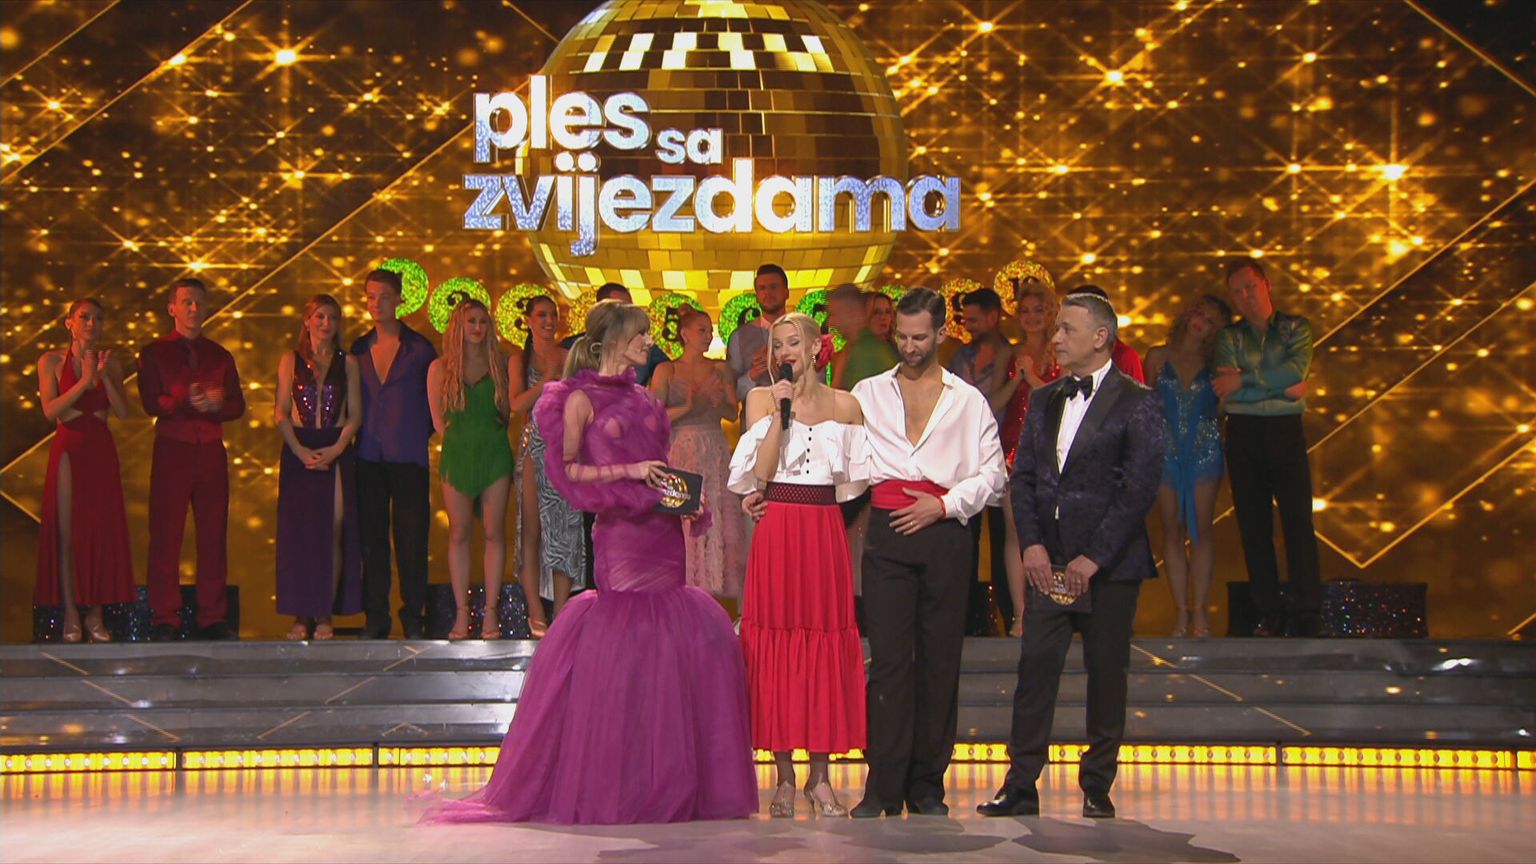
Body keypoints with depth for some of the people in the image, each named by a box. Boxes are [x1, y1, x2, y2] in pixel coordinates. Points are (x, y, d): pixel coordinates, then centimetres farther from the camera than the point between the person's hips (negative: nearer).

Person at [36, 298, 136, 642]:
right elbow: (50, 410, -10)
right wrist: (85, 380, -16)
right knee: (67, 532, -1)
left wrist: (105, 376, -13)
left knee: (102, 531, 1)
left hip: (101, 450, 3)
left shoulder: (110, 362, 8)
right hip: (68, 449, -3)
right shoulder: (52, 362, 1)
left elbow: (123, 411, -1)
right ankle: (70, 616, 2)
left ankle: (95, 614, 6)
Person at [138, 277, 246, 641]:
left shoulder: (220, 356, 16)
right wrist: (187, 402, -19)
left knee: (213, 534, 1)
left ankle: (213, 617, 6)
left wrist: (214, 405, -11)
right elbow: (151, 403, -5)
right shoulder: (153, 353, 7)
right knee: (166, 535, -4)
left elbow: (238, 405, 9)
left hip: (212, 451, 3)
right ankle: (165, 619, 0)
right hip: (172, 450, -3)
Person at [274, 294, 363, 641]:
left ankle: (325, 615, -2)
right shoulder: (291, 360, 9)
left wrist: (336, 449, -10)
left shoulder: (347, 363, 10)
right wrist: (301, 451, -11)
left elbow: (355, 415, 5)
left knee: (333, 531, -6)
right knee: (299, 531, -3)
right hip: (298, 450, 0)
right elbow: (281, 413, 3)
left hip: (337, 452, 0)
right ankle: (301, 615, 0)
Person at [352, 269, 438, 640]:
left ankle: (413, 618, 5)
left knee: (411, 538, -2)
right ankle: (375, 618, 10)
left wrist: (422, 432, 2)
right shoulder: (359, 349, 12)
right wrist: (356, 436, 7)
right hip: (368, 456, 3)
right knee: (372, 539, 4)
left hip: (408, 456, -3)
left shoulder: (419, 348, 4)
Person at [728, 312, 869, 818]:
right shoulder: (761, 398, 5)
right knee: (775, 641, -1)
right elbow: (761, 472, -7)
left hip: (825, 534, 1)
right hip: (776, 531, -1)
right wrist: (780, 412, -11)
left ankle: (819, 777, 8)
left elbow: (856, 480, 11)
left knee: (825, 642, 1)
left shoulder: (844, 405, 8)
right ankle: (784, 777, 6)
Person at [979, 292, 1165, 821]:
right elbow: (1023, 476, 12)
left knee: (1106, 673, 4)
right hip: (1048, 559, 4)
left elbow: (1140, 488, -10)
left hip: (1109, 561, -4)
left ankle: (1097, 789, 14)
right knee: (1035, 667, -1)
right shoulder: (1044, 400, 13)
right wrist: (1032, 544, -2)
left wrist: (1094, 557, -13)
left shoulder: (1136, 403, -4)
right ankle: (1020, 787, 1)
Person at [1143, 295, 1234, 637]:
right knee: (1172, 530, 1)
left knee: (1201, 529, -3)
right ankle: (1181, 610, 5)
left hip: (1204, 452, -1)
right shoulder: (1158, 357, 7)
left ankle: (1199, 609, 1)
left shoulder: (1215, 364, 5)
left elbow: (1220, 410, 11)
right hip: (1166, 451, 1)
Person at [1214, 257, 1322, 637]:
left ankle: (1308, 614, -9)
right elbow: (1228, 392, -6)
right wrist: (1280, 387, -9)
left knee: (1298, 520, -8)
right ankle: (1269, 616, 3)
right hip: (1243, 435, 2)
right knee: (1253, 526, 0)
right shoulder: (1229, 336, 10)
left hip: (1286, 433, -1)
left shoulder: (1296, 328, 8)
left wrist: (1246, 380, -13)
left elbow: (1296, 369, -12)